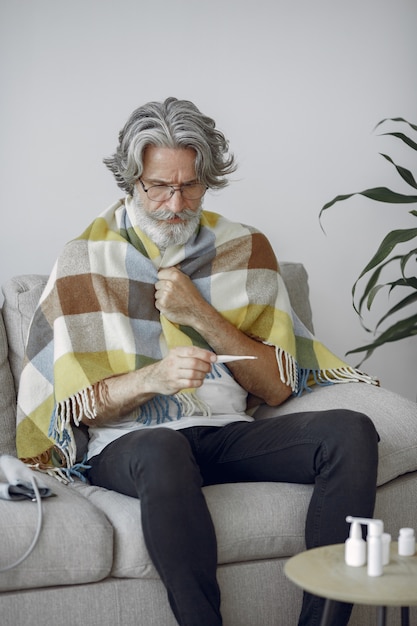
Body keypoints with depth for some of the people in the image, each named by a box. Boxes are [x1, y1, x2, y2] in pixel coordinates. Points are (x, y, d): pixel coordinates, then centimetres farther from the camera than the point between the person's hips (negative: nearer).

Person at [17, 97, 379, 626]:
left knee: (351, 432, -23)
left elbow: (278, 386, 5)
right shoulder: (86, 261, 3)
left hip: (231, 433, 4)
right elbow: (77, 404, -2)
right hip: (127, 440, -3)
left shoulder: (245, 250, 10)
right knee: (162, 452, -40)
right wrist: (152, 377, -22)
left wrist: (200, 314, -8)